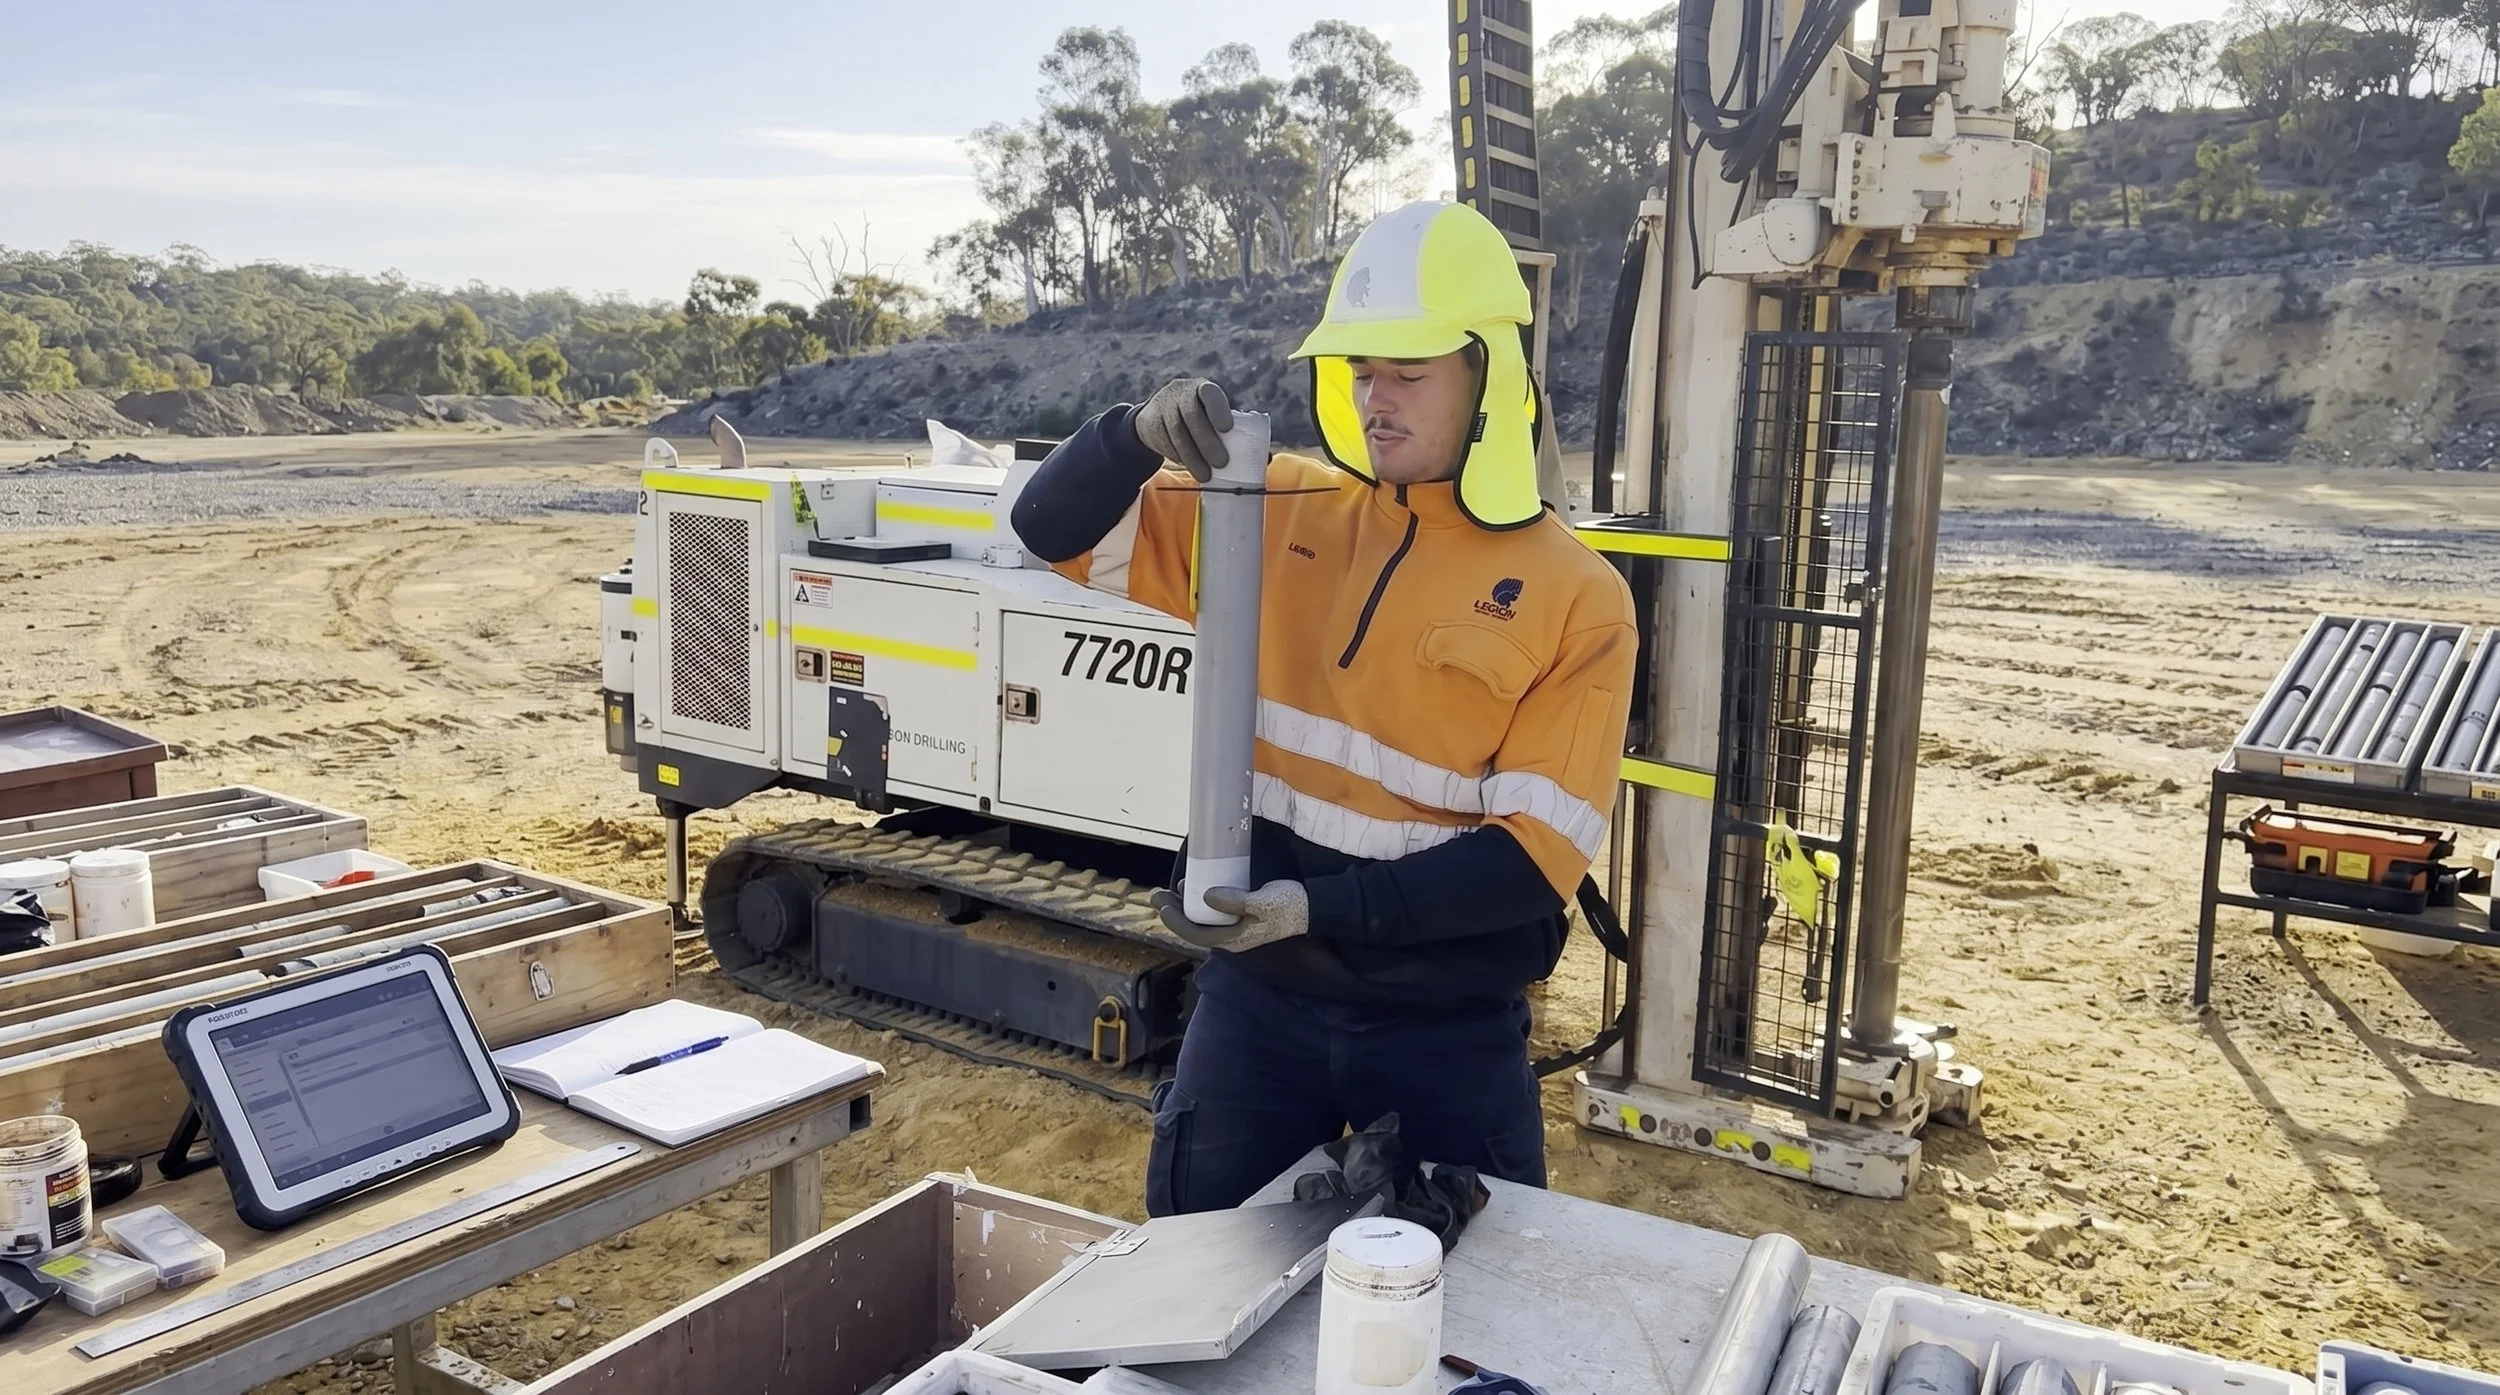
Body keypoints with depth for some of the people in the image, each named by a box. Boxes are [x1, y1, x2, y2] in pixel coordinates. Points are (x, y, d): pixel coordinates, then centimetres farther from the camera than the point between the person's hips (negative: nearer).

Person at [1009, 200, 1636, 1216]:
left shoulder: (1575, 594, -8)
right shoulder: (1281, 511, 0)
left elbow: (1538, 849, -13)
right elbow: (1055, 532, 2)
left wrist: (1325, 907, -21)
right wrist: (1137, 435, -18)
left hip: (1448, 1026, -2)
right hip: (1256, 991, 2)